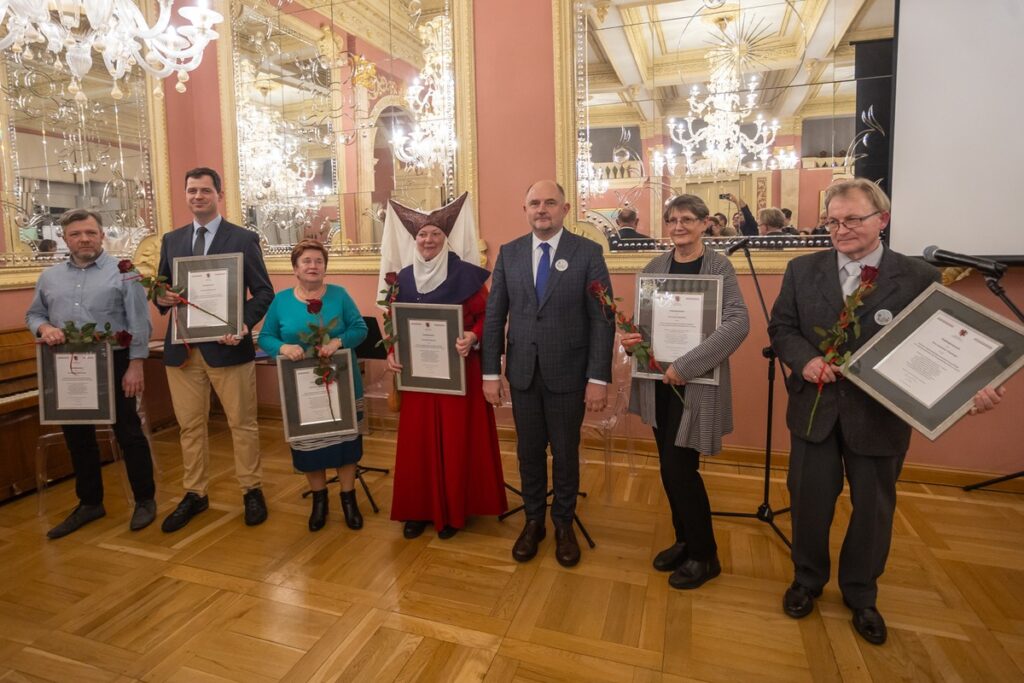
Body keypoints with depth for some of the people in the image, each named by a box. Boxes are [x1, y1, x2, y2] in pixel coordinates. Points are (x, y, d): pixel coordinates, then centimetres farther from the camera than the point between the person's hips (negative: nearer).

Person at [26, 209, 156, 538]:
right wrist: (44, 327, -7)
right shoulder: (49, 276, 12)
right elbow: (33, 314, 17)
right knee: (77, 438, 13)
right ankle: (89, 502, 28)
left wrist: (136, 365, -14)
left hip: (113, 364, -5)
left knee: (128, 433, 2)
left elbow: (139, 323, -8)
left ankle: (145, 500, 15)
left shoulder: (123, 272, -4)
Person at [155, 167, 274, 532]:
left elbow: (263, 292, -3)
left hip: (227, 346, -4)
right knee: (190, 425, 12)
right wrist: (162, 299, -9)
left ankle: (252, 491, 20)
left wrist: (244, 323, -20)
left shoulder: (244, 239, 0)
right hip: (182, 348, 4)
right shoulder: (171, 240, 13)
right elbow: (161, 289, 16)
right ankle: (195, 494, 27)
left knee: (242, 424, 5)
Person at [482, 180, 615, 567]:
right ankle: (533, 521, 34)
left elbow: (602, 319, -7)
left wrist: (599, 378, -12)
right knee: (529, 452, 14)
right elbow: (494, 316, 4)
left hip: (568, 373, -2)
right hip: (522, 372, 3)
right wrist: (491, 372, 0)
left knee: (565, 453, 12)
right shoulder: (509, 253, 4)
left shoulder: (588, 252, -5)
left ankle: (563, 525, 33)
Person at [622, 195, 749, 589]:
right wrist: (630, 341, -8)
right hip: (658, 382, 5)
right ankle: (684, 540, 34)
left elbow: (738, 323, -21)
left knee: (679, 468, -3)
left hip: (698, 384, -5)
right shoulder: (654, 267, 8)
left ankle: (704, 555, 19)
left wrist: (685, 365, -26)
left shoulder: (719, 266, -8)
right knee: (669, 468, 12)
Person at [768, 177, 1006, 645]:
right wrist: (804, 359, -17)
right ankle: (807, 578, 38)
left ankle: (860, 594, 39)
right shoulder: (802, 271, 0)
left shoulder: (918, 278, -6)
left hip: (880, 416, 0)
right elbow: (780, 327, 3)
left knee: (873, 509, 15)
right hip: (815, 409, 1)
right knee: (809, 501, 13)